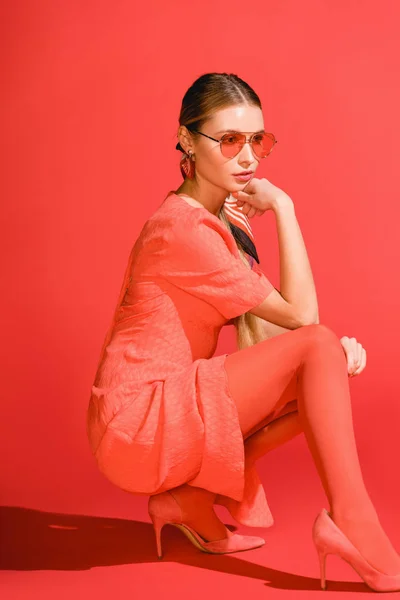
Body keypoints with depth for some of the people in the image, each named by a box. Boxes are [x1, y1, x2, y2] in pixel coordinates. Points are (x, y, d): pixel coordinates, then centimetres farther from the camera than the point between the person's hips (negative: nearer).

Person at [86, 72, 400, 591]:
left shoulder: (227, 217, 13)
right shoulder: (184, 228, -17)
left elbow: (258, 336, 5)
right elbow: (299, 314, -16)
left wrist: (335, 348, -12)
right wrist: (283, 206, -12)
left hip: (171, 406, 9)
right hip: (139, 417, -9)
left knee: (331, 364, 2)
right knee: (316, 347, -16)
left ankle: (195, 497, -1)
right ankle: (354, 528, -17)